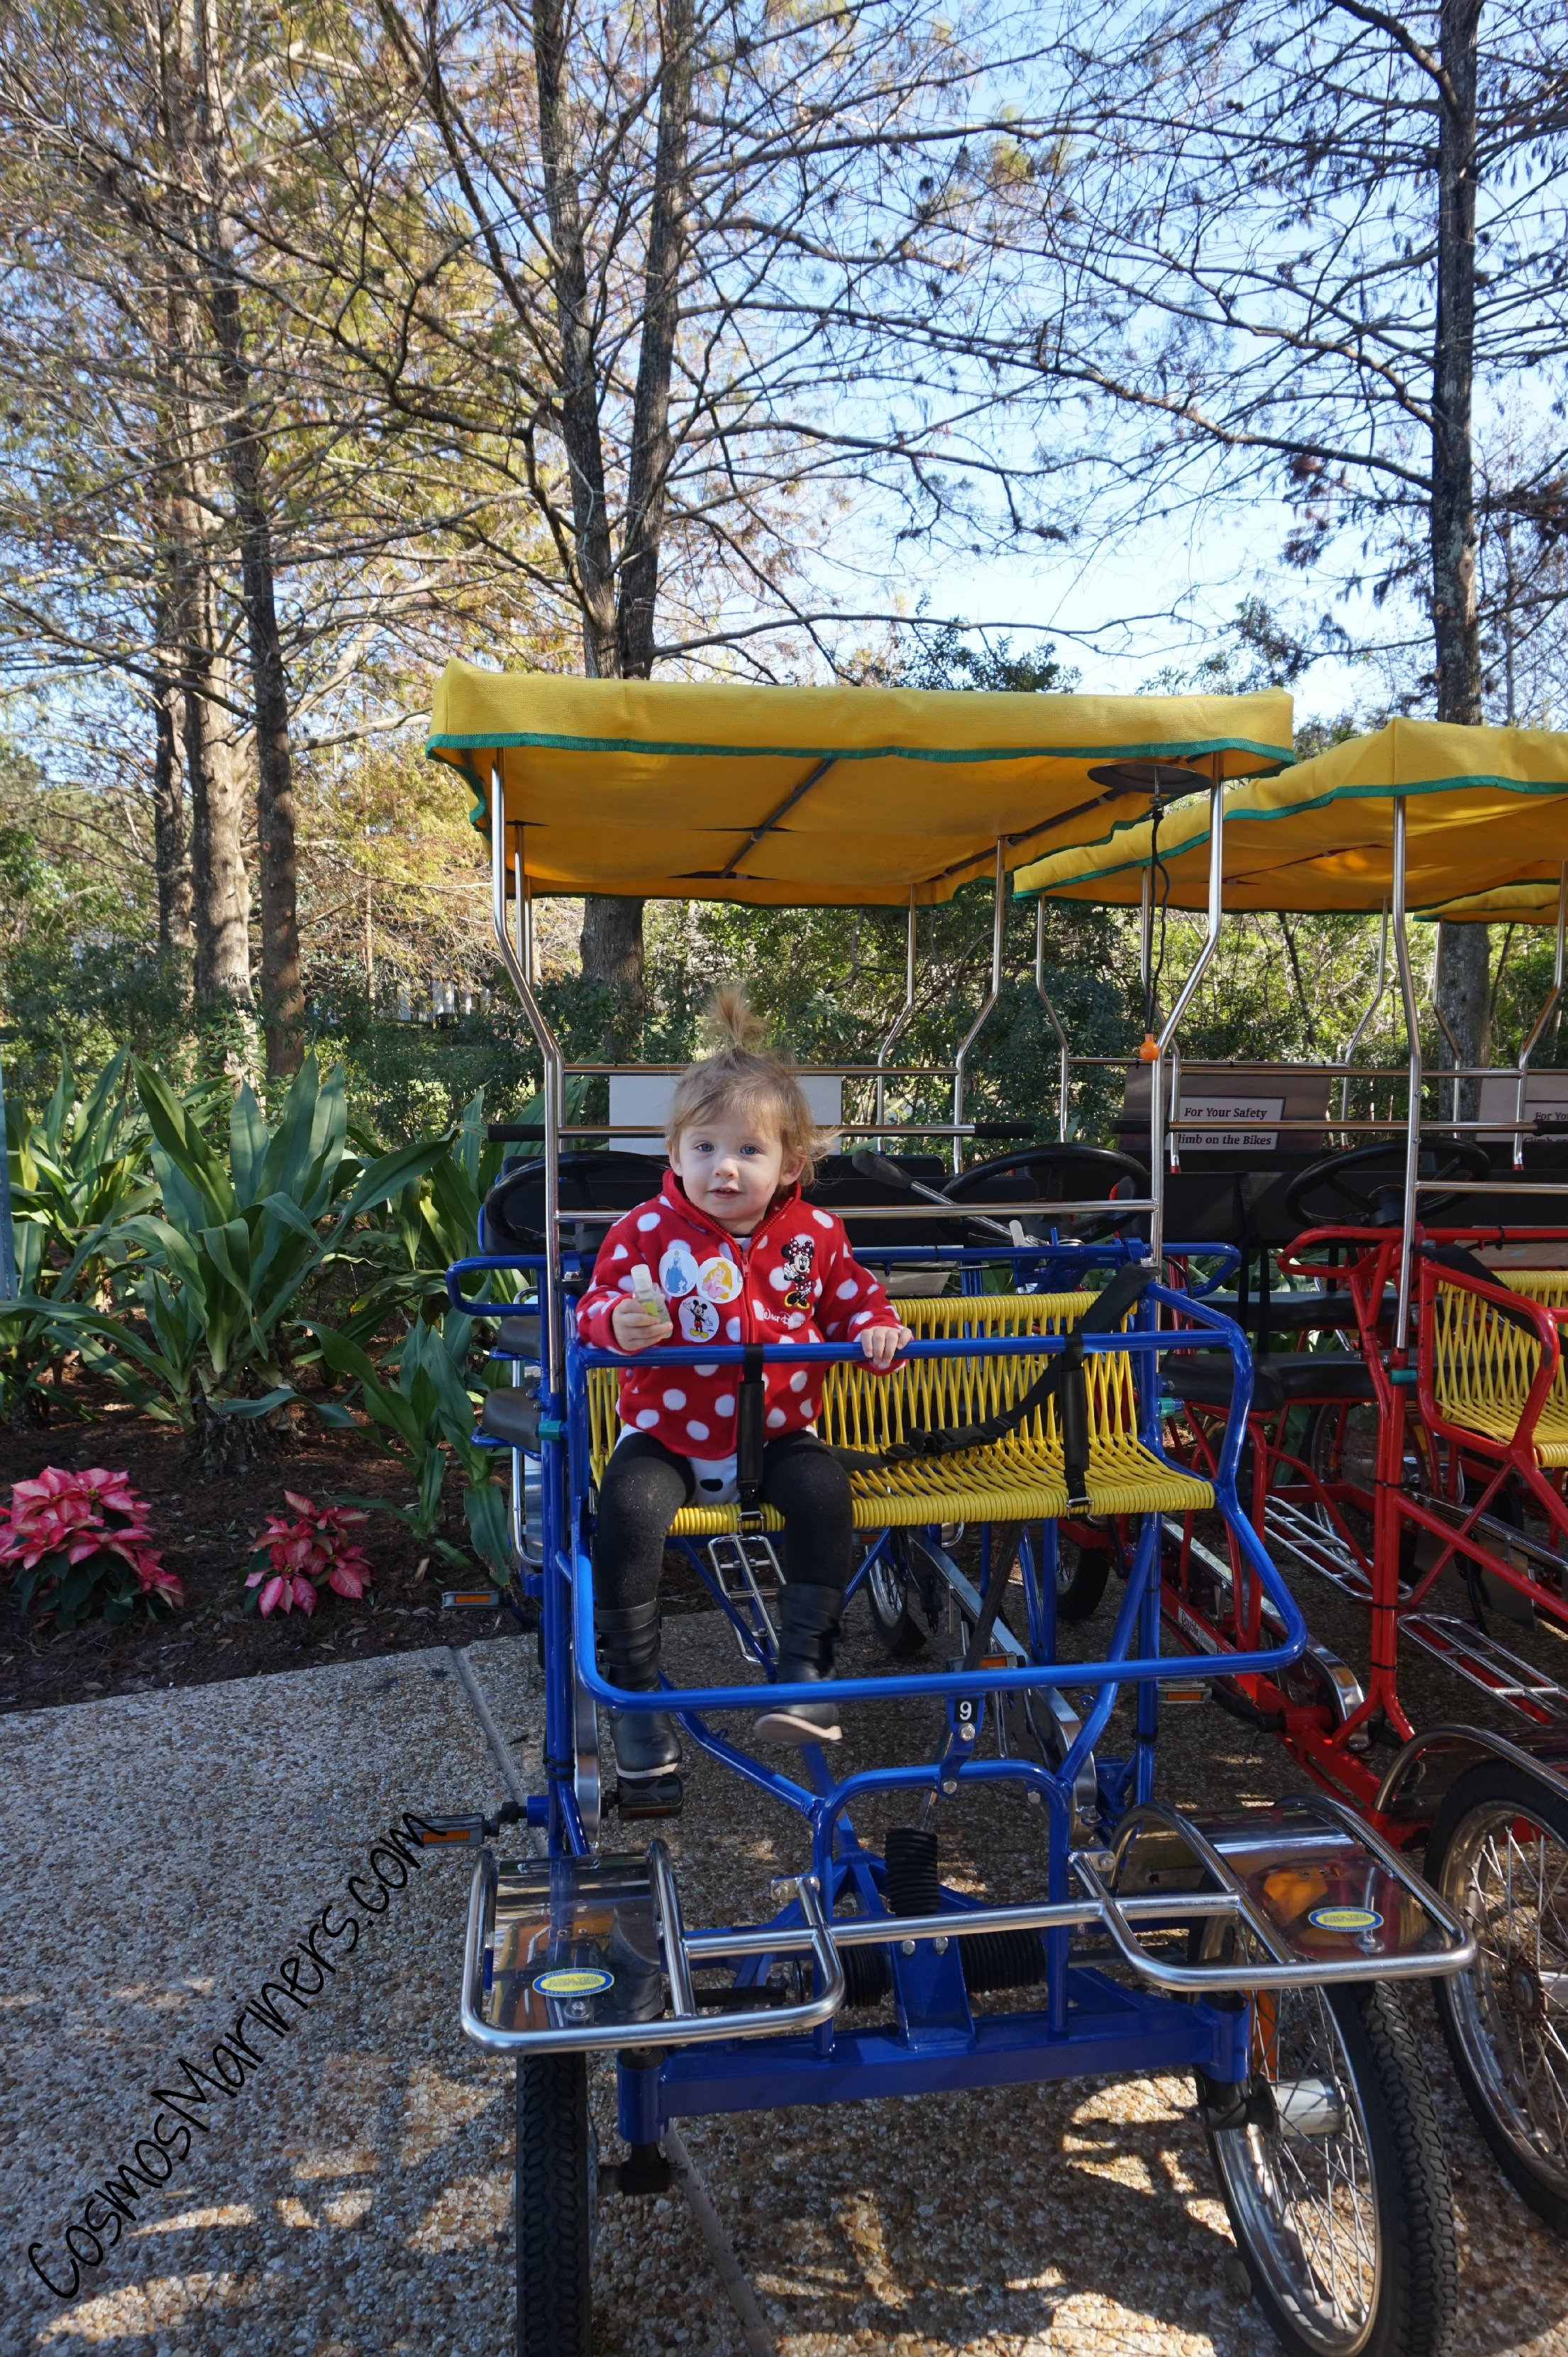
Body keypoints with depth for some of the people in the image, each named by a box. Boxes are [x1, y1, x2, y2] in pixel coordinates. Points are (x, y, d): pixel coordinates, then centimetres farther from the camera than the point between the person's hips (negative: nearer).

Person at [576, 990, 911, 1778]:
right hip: (666, 1433, -1)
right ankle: (633, 1688, -8)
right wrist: (617, 1323, -28)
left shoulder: (813, 1234, -2)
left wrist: (875, 1328, -9)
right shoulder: (645, 1231, -8)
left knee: (823, 1489, -25)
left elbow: (852, 1296, 13)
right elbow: (595, 1305, -4)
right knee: (626, 1507, -26)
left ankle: (804, 1666, -10)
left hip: (776, 1432, 1)